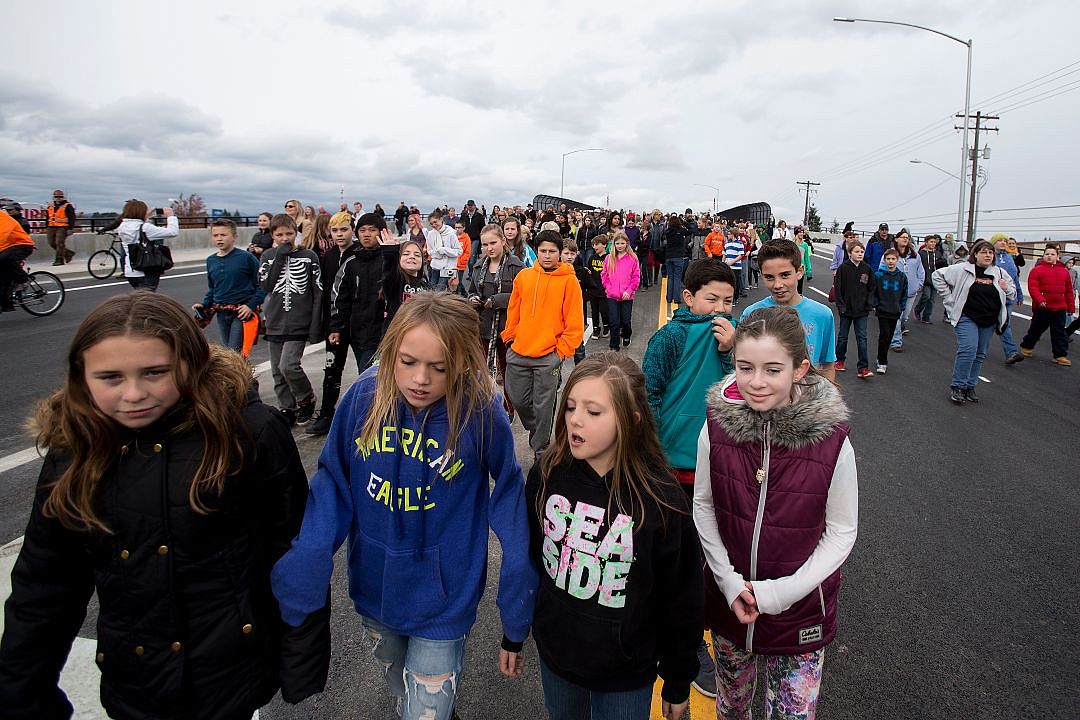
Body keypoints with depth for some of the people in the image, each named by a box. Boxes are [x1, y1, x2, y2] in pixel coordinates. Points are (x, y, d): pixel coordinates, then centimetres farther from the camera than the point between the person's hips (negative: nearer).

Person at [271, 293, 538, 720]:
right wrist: (295, 586, -17)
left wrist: (515, 630, -10)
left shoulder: (480, 413, -24)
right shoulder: (365, 395, -16)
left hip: (442, 604, -3)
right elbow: (332, 489, -9)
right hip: (372, 590, 4)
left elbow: (511, 510, -16)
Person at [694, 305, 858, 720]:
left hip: (801, 610, -2)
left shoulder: (832, 440, -20)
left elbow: (841, 532, -9)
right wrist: (728, 579, -11)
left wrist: (781, 592, -16)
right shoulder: (716, 425, -15)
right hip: (729, 601, 2)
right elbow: (703, 505, -2)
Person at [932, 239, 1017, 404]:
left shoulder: (1000, 273, 7)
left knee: (980, 355, 10)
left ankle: (969, 387, 22)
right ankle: (957, 386, -6)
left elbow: (1013, 294, 19)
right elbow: (938, 276, -6)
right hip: (967, 318, -5)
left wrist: (1007, 289, -7)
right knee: (968, 350, -18)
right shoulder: (962, 270, -7)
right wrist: (950, 299, -8)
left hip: (989, 321, 5)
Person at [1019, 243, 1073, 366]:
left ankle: (1060, 355, 9)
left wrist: (1071, 307, 12)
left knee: (1059, 332, 5)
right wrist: (1040, 300, -25)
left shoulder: (1064, 271, 11)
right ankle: (1026, 346, 31)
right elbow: (1032, 287, -12)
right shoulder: (1037, 270, -3)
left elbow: (1069, 291, 13)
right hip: (1042, 307, -4)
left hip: (1060, 308, 4)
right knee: (1036, 329, 9)